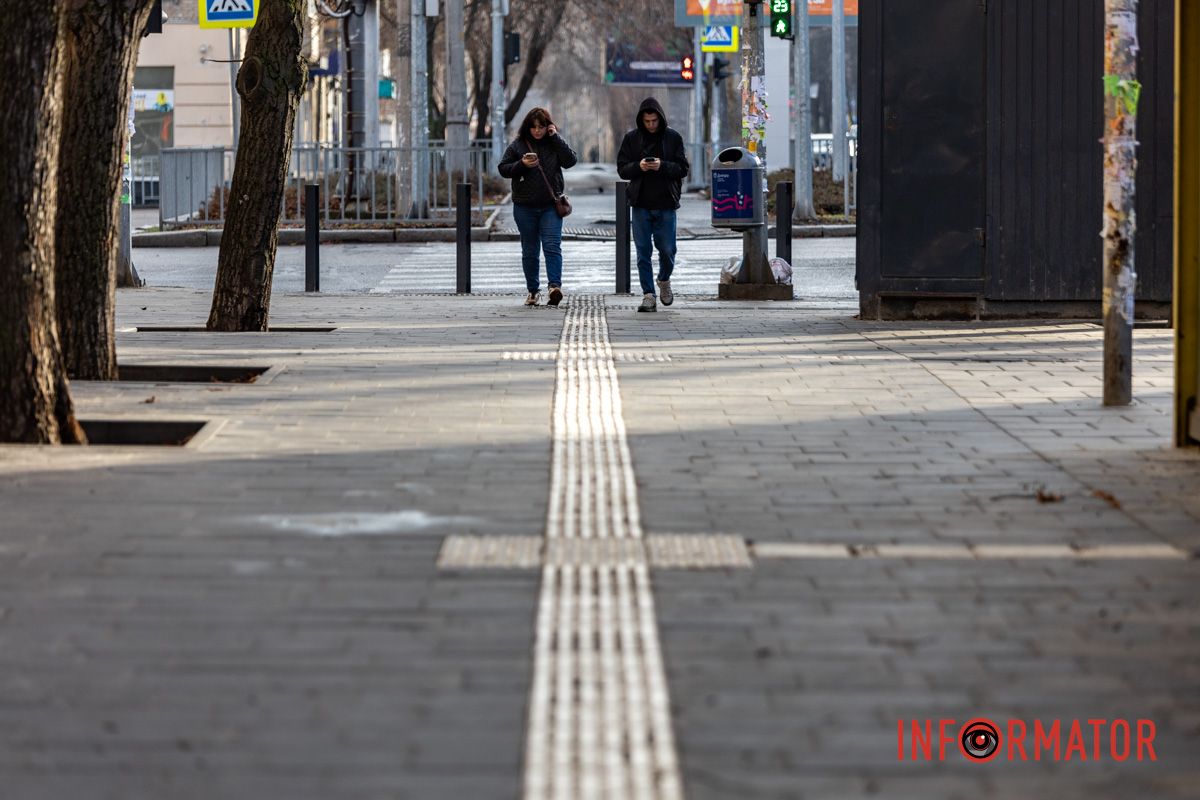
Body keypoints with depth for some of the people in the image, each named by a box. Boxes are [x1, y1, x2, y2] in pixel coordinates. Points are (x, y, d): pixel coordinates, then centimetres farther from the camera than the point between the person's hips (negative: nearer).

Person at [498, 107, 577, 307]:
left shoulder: (555, 143, 4)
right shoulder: (518, 145, 3)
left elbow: (570, 161, -10)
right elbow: (503, 168, 4)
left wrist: (555, 137, -12)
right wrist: (521, 165, -13)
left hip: (550, 206, -1)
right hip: (525, 207, 1)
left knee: (552, 246, -15)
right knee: (529, 251, 9)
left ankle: (555, 286, -24)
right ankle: (533, 290, 18)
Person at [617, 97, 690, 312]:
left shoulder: (673, 138, 2)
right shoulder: (632, 138, 4)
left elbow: (682, 169, 0)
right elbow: (622, 169, 4)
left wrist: (662, 166, -18)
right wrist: (638, 166, -16)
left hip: (666, 205, -1)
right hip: (641, 205, 1)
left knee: (667, 249, 4)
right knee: (643, 252, -1)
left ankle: (664, 280, 33)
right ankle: (648, 295, 3)